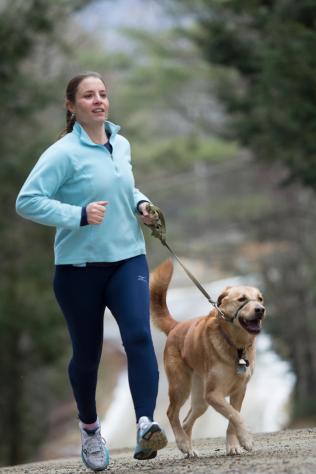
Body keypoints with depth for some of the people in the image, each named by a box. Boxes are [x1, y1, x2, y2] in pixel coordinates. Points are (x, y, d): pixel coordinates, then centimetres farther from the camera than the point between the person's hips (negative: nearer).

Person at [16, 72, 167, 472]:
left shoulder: (121, 145, 7)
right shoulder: (64, 153, -12)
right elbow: (27, 201, -17)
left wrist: (140, 203, 6)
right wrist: (79, 215, -25)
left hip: (127, 258, 4)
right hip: (79, 265, -4)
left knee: (138, 335, -19)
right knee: (87, 353, 8)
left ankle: (145, 426, -29)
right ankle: (89, 427, 33)